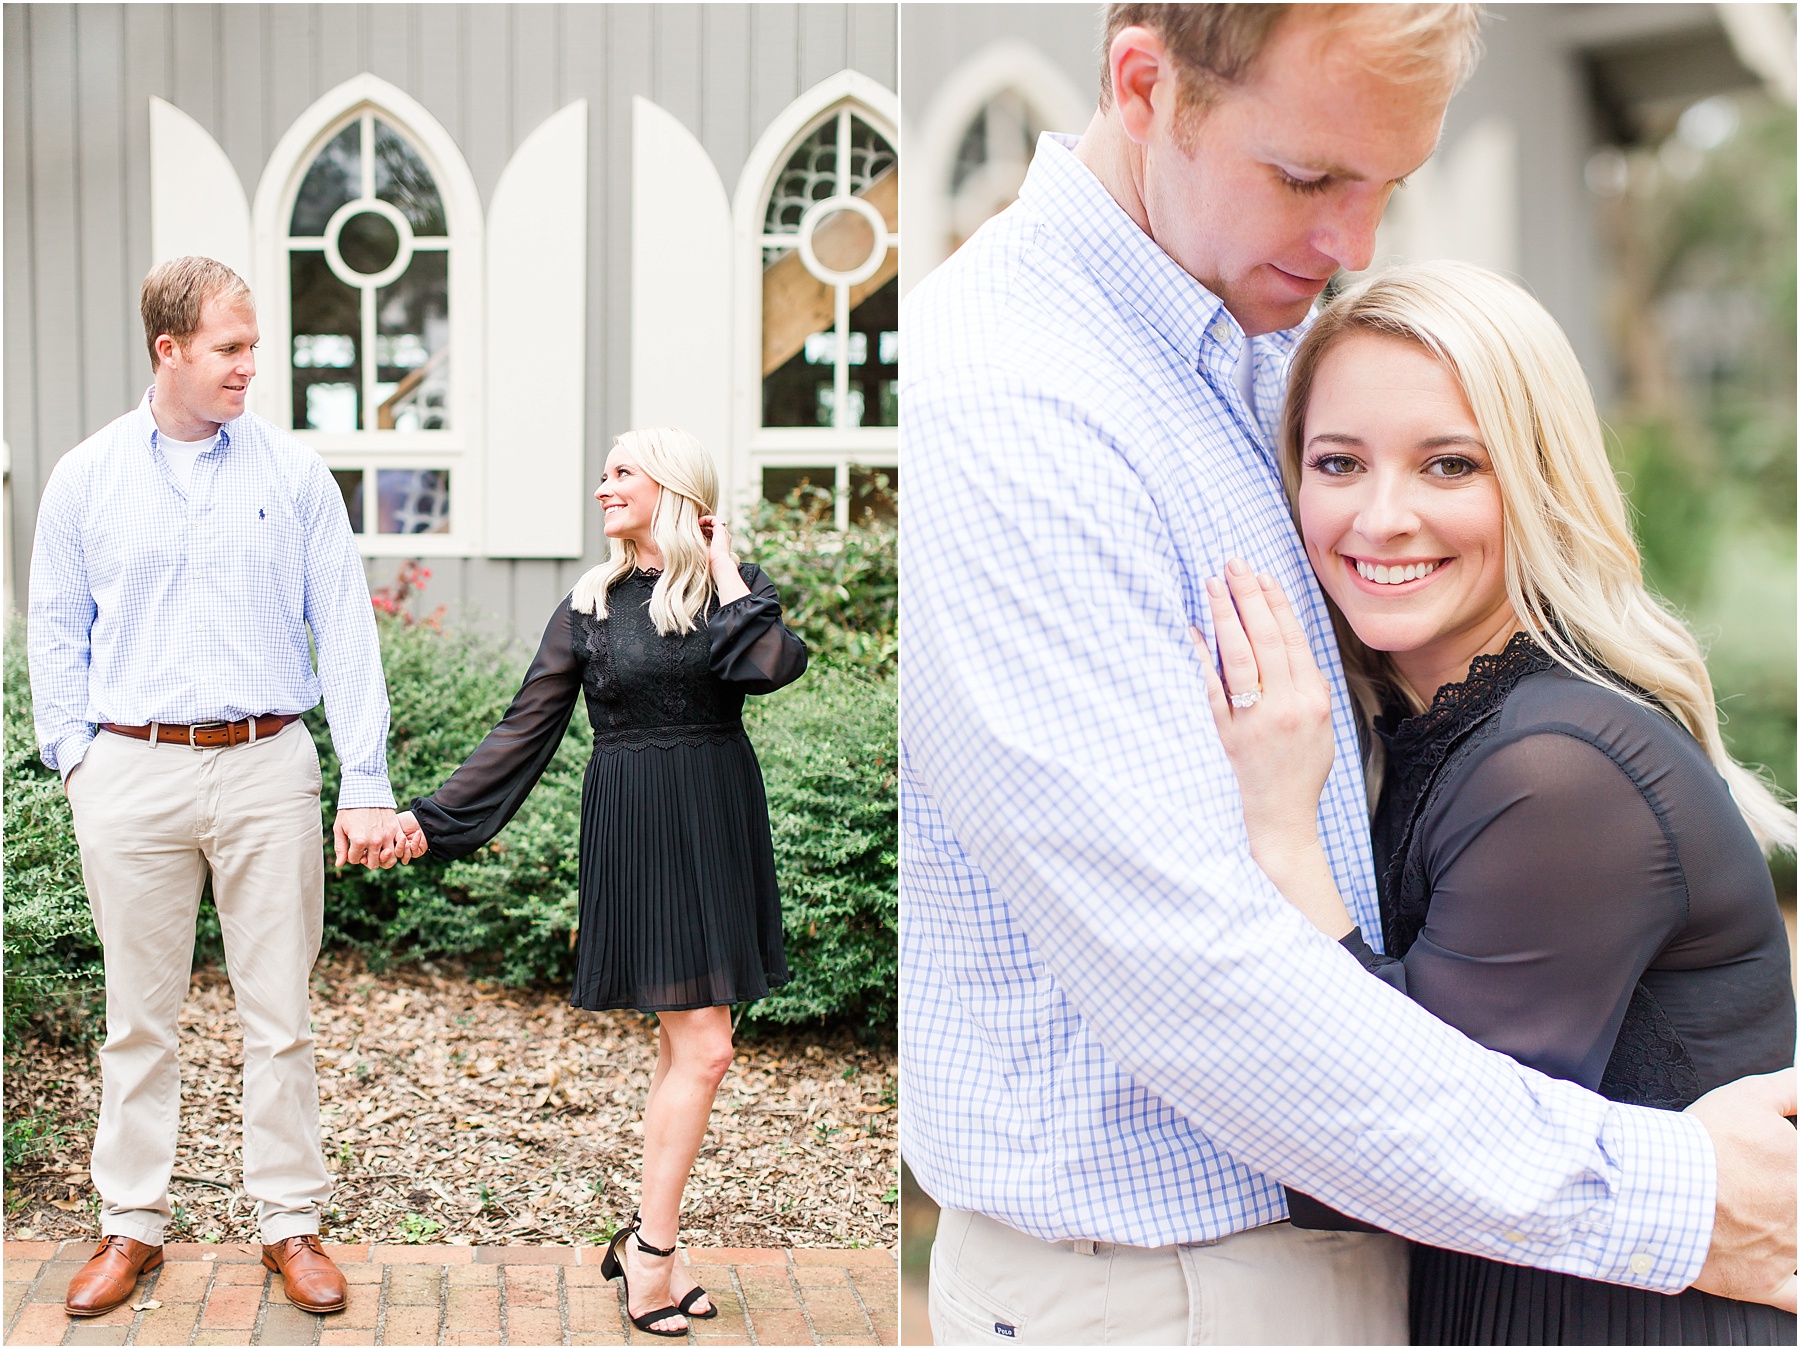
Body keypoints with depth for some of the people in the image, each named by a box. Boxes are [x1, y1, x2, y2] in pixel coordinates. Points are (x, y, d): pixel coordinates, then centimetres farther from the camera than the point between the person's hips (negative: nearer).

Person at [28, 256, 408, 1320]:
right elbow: (57, 631, 11)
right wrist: (75, 754, -1)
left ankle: (293, 1222, 17)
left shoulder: (294, 474, 3)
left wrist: (367, 788, -4)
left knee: (281, 1015, 5)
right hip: (133, 771, 1)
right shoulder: (85, 478, 5)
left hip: (266, 764, 0)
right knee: (140, 1017, 9)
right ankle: (133, 1224, 22)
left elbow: (345, 630, 2)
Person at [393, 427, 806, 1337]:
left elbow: (771, 666, -18)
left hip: (721, 825, 3)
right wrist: (432, 817, -5)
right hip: (636, 827, -3)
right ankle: (649, 1246, 2)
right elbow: (524, 731, 2)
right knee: (701, 1048, -9)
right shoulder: (588, 607, 3)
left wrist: (723, 569, -8)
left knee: (687, 1046, 7)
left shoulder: (735, 587, 4)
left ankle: (650, 1241, 18)